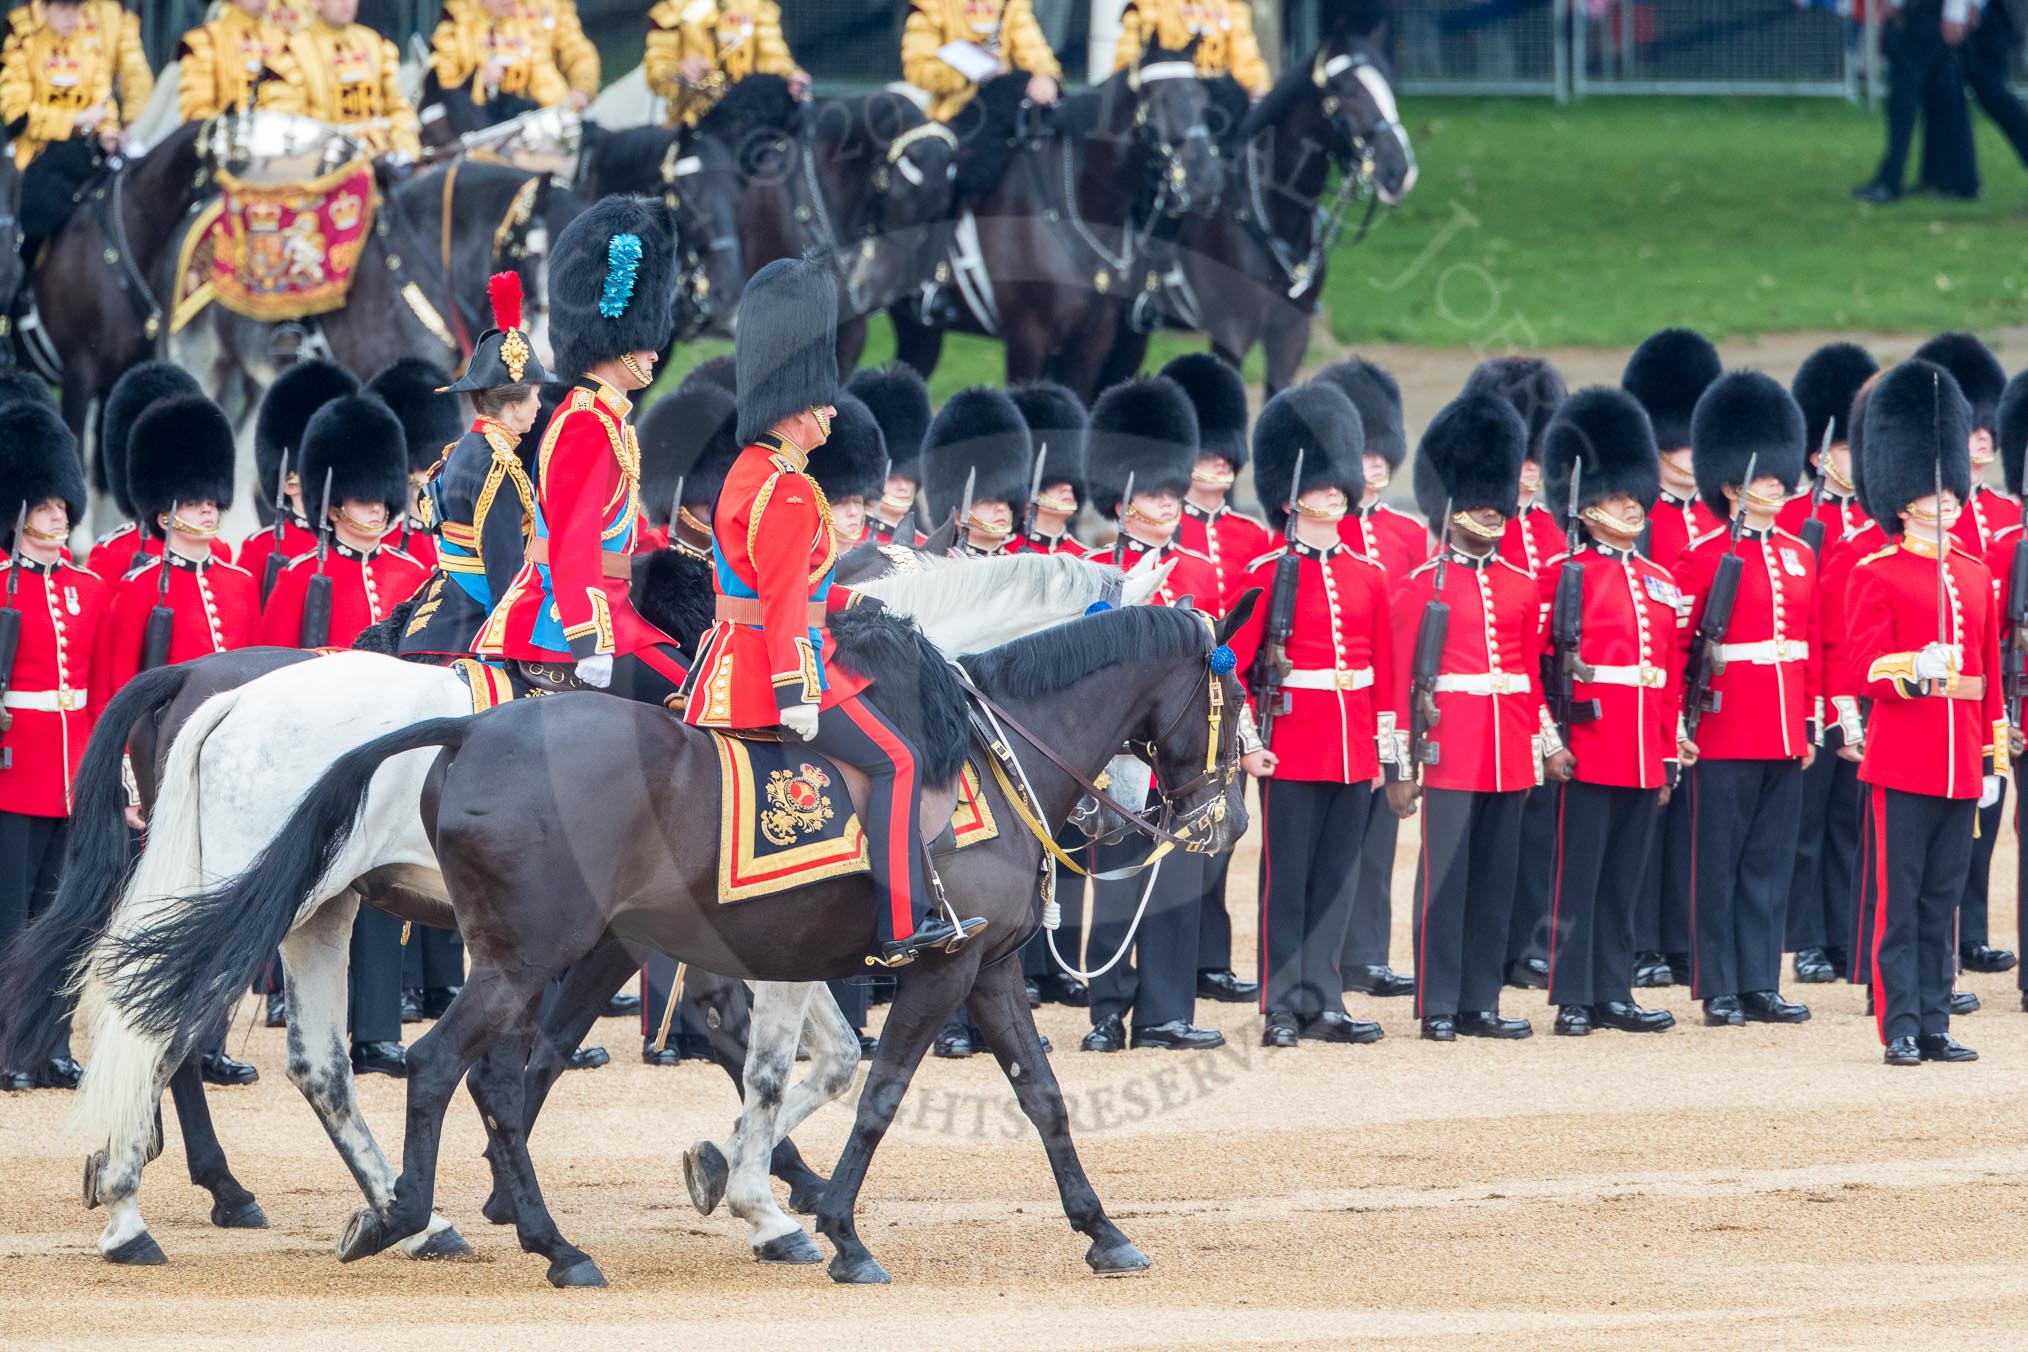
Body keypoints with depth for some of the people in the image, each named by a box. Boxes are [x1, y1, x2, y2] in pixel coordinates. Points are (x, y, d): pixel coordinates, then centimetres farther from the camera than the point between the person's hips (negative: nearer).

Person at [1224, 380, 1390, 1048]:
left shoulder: (1367, 576, 10)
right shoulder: (1268, 574, -4)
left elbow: (1384, 669, 14)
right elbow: (1235, 664, -6)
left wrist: (1383, 749, 11)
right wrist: (1248, 742, -13)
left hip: (1352, 751, 5)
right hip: (1292, 748, -5)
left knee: (1336, 880, 7)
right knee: (1287, 879, 0)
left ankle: (1323, 1002, 12)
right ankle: (1283, 1008, 2)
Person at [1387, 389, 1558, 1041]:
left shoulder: (1520, 588, 12)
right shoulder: (1422, 588, -2)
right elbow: (1400, 681, -3)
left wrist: (1547, 744, 12)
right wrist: (1401, 767, -7)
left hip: (1508, 754, 5)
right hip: (1450, 752, -5)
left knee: (1496, 877, 7)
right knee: (1445, 875, -4)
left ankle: (1480, 1003, 12)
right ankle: (1439, 1006, 0)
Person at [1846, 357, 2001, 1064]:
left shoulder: (1975, 576, 14)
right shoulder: (1877, 575, -3)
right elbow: (1869, 671, -10)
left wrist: (1995, 752, 14)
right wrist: (1915, 668, -30)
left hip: (1959, 761, 5)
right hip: (1902, 758, -5)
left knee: (1942, 900, 8)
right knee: (1900, 899, -3)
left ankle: (1934, 1024, 11)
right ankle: (1900, 1026, -1)